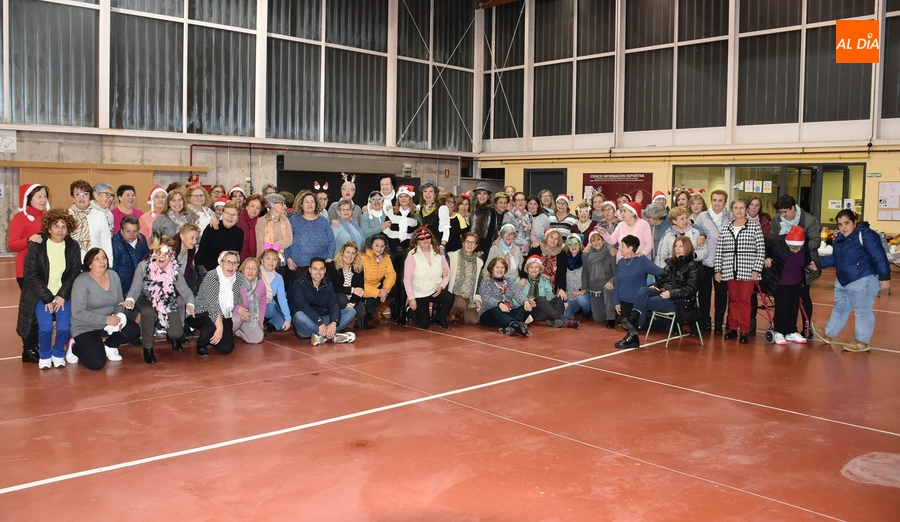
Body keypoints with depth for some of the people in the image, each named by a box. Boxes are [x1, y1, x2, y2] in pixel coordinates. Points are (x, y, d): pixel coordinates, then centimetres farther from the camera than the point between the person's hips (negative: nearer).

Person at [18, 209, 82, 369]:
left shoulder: (73, 246, -2)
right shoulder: (36, 245, -9)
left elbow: (74, 274, -2)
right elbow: (30, 274, -10)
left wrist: (62, 296, -13)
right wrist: (47, 298, -15)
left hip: (63, 294, 1)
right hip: (40, 295, -1)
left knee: (64, 326, -19)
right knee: (46, 326, -21)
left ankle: (58, 354, 11)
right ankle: (44, 355, 9)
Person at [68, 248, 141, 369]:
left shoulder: (113, 276, -1)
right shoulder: (81, 281, -19)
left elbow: (119, 303, 6)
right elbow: (77, 312, -23)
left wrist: (118, 317, -16)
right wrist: (105, 319, -27)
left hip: (107, 324, 6)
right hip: (85, 327, -6)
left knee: (134, 330, -16)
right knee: (97, 363, -21)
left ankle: (108, 345, 11)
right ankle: (75, 347, 11)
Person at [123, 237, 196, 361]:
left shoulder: (175, 271, -18)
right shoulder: (144, 266, -23)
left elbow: (186, 291, -12)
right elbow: (135, 289, -19)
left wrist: (189, 304, -33)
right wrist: (130, 299, -42)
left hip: (167, 302, 2)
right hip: (146, 299, -1)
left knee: (177, 334, -13)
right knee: (148, 312, -37)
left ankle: (171, 336, 32)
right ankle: (147, 348, -11)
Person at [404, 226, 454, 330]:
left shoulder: (438, 253, -2)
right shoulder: (412, 255, -13)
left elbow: (447, 271, 4)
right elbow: (407, 278, -14)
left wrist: (442, 286, -13)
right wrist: (411, 298, -17)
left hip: (435, 291, 3)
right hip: (419, 294, -3)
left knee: (449, 297, -28)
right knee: (424, 324, -3)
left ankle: (439, 319, 1)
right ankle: (411, 309, 30)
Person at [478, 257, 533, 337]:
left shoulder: (510, 282, 21)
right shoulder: (485, 283, 7)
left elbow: (518, 294, 1)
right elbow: (487, 298, -14)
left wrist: (526, 301, -25)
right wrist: (499, 304, -37)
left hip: (509, 314, 4)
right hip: (490, 314, -4)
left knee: (526, 307, -22)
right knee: (497, 310, -38)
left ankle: (512, 327, -52)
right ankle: (517, 326, -66)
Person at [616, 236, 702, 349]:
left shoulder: (692, 267, 0)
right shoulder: (671, 263, 20)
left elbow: (690, 289, -9)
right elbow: (661, 278, 23)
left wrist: (671, 293, -22)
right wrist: (654, 286, 0)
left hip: (679, 300, -6)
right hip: (663, 292, 6)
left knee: (644, 303, -25)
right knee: (642, 289, -26)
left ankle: (633, 336, -22)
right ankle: (632, 320, -43)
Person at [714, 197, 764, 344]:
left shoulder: (754, 227, 0)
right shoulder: (725, 229, 8)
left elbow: (761, 250, -2)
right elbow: (719, 251, 9)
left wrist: (756, 269, -8)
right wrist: (717, 270, 4)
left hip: (748, 271, -3)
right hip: (730, 271, 3)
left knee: (744, 300, -2)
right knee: (733, 299, 9)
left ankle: (744, 331, 5)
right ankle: (732, 328, 18)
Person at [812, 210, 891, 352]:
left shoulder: (866, 235, -17)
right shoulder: (840, 238, 10)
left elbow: (879, 257, -20)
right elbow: (835, 258, 20)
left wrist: (884, 277, -24)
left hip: (863, 281, -10)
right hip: (843, 281, 10)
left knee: (862, 311, 0)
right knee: (840, 308, 22)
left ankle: (862, 342, 11)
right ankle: (828, 334, 35)